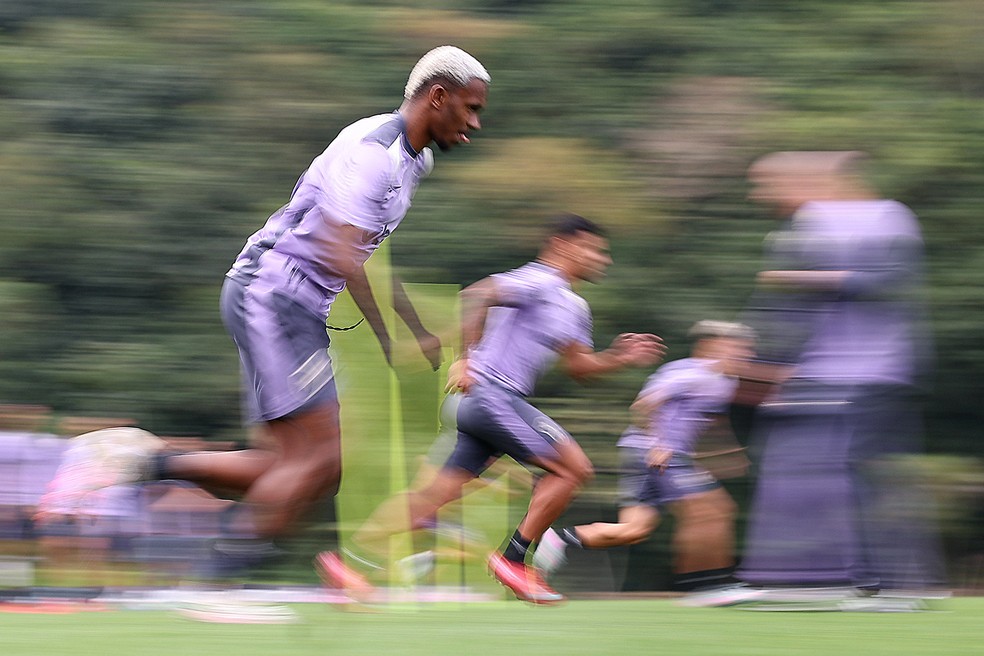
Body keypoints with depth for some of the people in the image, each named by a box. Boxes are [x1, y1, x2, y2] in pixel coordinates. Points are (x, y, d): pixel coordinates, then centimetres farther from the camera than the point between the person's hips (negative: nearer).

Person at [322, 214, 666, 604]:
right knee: (573, 467, -10)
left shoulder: (574, 308, 22)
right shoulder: (538, 282, -8)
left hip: (504, 402, 10)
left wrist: (619, 359, 9)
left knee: (439, 494, 2)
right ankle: (513, 558, -6)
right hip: (491, 393, -10)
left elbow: (577, 367, 26)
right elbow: (477, 295, -20)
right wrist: (466, 358, -26)